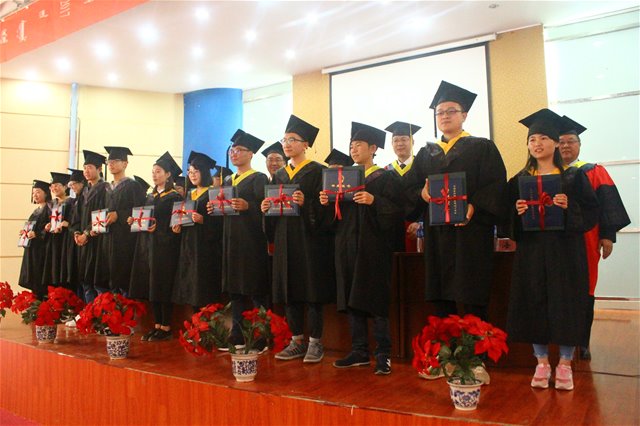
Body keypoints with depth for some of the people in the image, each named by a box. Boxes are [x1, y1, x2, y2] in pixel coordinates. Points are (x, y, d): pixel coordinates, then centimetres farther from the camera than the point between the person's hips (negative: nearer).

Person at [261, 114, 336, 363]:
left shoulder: (316, 171, -1)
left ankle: (315, 342, 8)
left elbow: (324, 206, -10)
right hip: (285, 240, 6)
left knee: (312, 290, -3)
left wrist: (306, 203, -26)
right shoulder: (280, 175, 17)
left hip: (310, 239, -6)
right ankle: (297, 341, 17)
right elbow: (272, 212, 18)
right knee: (289, 290, 7)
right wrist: (266, 208, -2)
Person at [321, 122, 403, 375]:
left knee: (375, 300, -5)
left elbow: (396, 211, -11)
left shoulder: (385, 178, 0)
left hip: (373, 247, -6)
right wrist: (326, 202, -2)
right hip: (347, 246, 6)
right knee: (351, 300, 7)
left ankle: (383, 354, 4)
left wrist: (374, 201, -24)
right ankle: (359, 351, 17)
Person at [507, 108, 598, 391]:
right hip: (531, 251, 2)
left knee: (566, 303, 2)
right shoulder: (519, 180, 9)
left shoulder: (573, 176, 4)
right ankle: (541, 362, 17)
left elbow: (591, 211, -1)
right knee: (534, 304, 3)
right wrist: (517, 212, -13)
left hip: (565, 250, -2)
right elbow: (509, 219, 7)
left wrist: (569, 207, -18)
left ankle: (565, 363, 16)